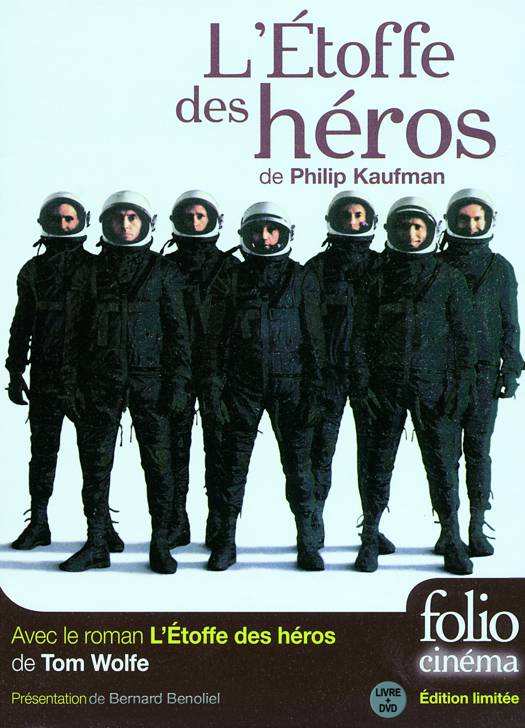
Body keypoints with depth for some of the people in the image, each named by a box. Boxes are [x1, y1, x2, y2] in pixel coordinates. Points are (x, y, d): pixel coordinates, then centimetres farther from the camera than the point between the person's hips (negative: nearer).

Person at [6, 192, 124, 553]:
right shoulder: (34, 270, 11)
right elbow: (21, 324, 13)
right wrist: (15, 372, 8)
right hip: (45, 375, 2)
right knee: (43, 451, 7)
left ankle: (102, 523, 10)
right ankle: (39, 522, 15)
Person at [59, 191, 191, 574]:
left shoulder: (162, 271, 6)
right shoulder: (94, 269, 10)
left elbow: (177, 329, 3)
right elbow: (80, 327, 10)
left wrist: (178, 381, -6)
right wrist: (76, 380, 3)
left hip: (149, 377, -2)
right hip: (102, 380, 2)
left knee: (158, 463, 0)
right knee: (96, 463, 3)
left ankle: (160, 545, 9)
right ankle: (96, 545, 12)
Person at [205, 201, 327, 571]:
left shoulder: (302, 279, 6)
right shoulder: (235, 279, 7)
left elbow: (314, 338, 4)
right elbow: (218, 337, 7)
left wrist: (314, 390, -2)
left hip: (289, 384, -1)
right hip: (243, 385, 1)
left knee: (298, 464, 2)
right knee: (234, 465, 3)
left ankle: (308, 543, 12)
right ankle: (226, 542, 13)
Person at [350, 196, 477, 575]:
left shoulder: (449, 278, 6)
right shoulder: (378, 278, 7)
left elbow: (464, 337, 6)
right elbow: (361, 337, 5)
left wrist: (461, 384, -3)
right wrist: (361, 386, -3)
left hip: (432, 386, 0)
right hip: (385, 387, 1)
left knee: (442, 464, 1)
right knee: (379, 464, 5)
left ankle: (453, 542, 10)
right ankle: (370, 539, 16)